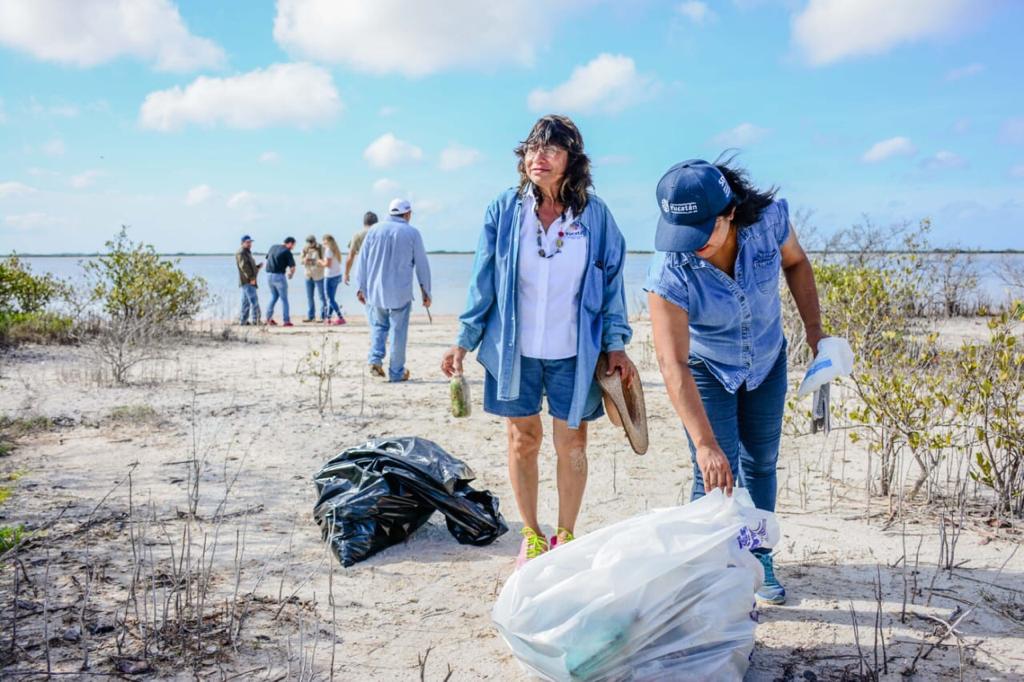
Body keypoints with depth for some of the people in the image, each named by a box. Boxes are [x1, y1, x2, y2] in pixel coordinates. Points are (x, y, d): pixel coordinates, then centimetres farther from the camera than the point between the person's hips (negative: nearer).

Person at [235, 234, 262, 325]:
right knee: (254, 301, -15)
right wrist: (251, 278, -24)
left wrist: (258, 267, 9)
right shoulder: (241, 253, -9)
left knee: (246, 302, 11)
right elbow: (244, 267, -20)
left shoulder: (247, 253, 23)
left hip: (249, 281, 10)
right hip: (247, 281, -10)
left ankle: (243, 321, 13)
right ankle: (255, 320, -18)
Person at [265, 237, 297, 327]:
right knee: (284, 298, 2)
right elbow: (292, 268, -13)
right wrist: (290, 274, 11)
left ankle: (269, 317, 20)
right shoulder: (287, 252, -9)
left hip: (269, 275, 7)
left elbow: (267, 258, 20)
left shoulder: (273, 247, 10)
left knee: (274, 296, 23)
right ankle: (286, 321, 1)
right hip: (279, 276, -7)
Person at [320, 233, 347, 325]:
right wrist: (324, 262, 13)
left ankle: (341, 318, -10)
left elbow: (327, 264, -17)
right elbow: (334, 262, 11)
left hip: (331, 276, -9)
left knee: (331, 299, -5)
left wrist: (320, 262, 0)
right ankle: (328, 318, 20)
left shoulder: (328, 250, -11)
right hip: (337, 275, 9)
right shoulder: (335, 249, 14)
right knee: (331, 298, 15)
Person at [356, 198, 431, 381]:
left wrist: (362, 287, 13)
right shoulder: (412, 233, 0)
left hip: (374, 290, 3)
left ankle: (375, 359, -1)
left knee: (378, 325, 19)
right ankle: (396, 372, 9)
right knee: (398, 331, 5)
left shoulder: (374, 230, 6)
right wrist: (426, 292, 9)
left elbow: (362, 261, 7)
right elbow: (422, 265, 2)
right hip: (400, 292, -2)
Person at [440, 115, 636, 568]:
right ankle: (531, 535, 26)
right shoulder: (504, 211, -2)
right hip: (515, 350, 1)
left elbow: (612, 283, 4)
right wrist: (464, 340, 2)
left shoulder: (595, 214, -2)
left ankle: (566, 535, 24)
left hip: (574, 353, 0)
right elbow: (483, 282, 3)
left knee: (572, 444, 6)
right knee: (522, 440, 9)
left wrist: (616, 345, 0)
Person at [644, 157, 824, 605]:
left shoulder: (768, 218, -28)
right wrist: (704, 444, -48)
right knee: (715, 476, -7)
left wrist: (813, 328, -8)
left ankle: (758, 558, 34)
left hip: (767, 361, 4)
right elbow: (673, 365, -42)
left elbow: (795, 263, -3)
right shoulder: (669, 273, -37)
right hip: (707, 371, -3)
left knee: (760, 464, 15)